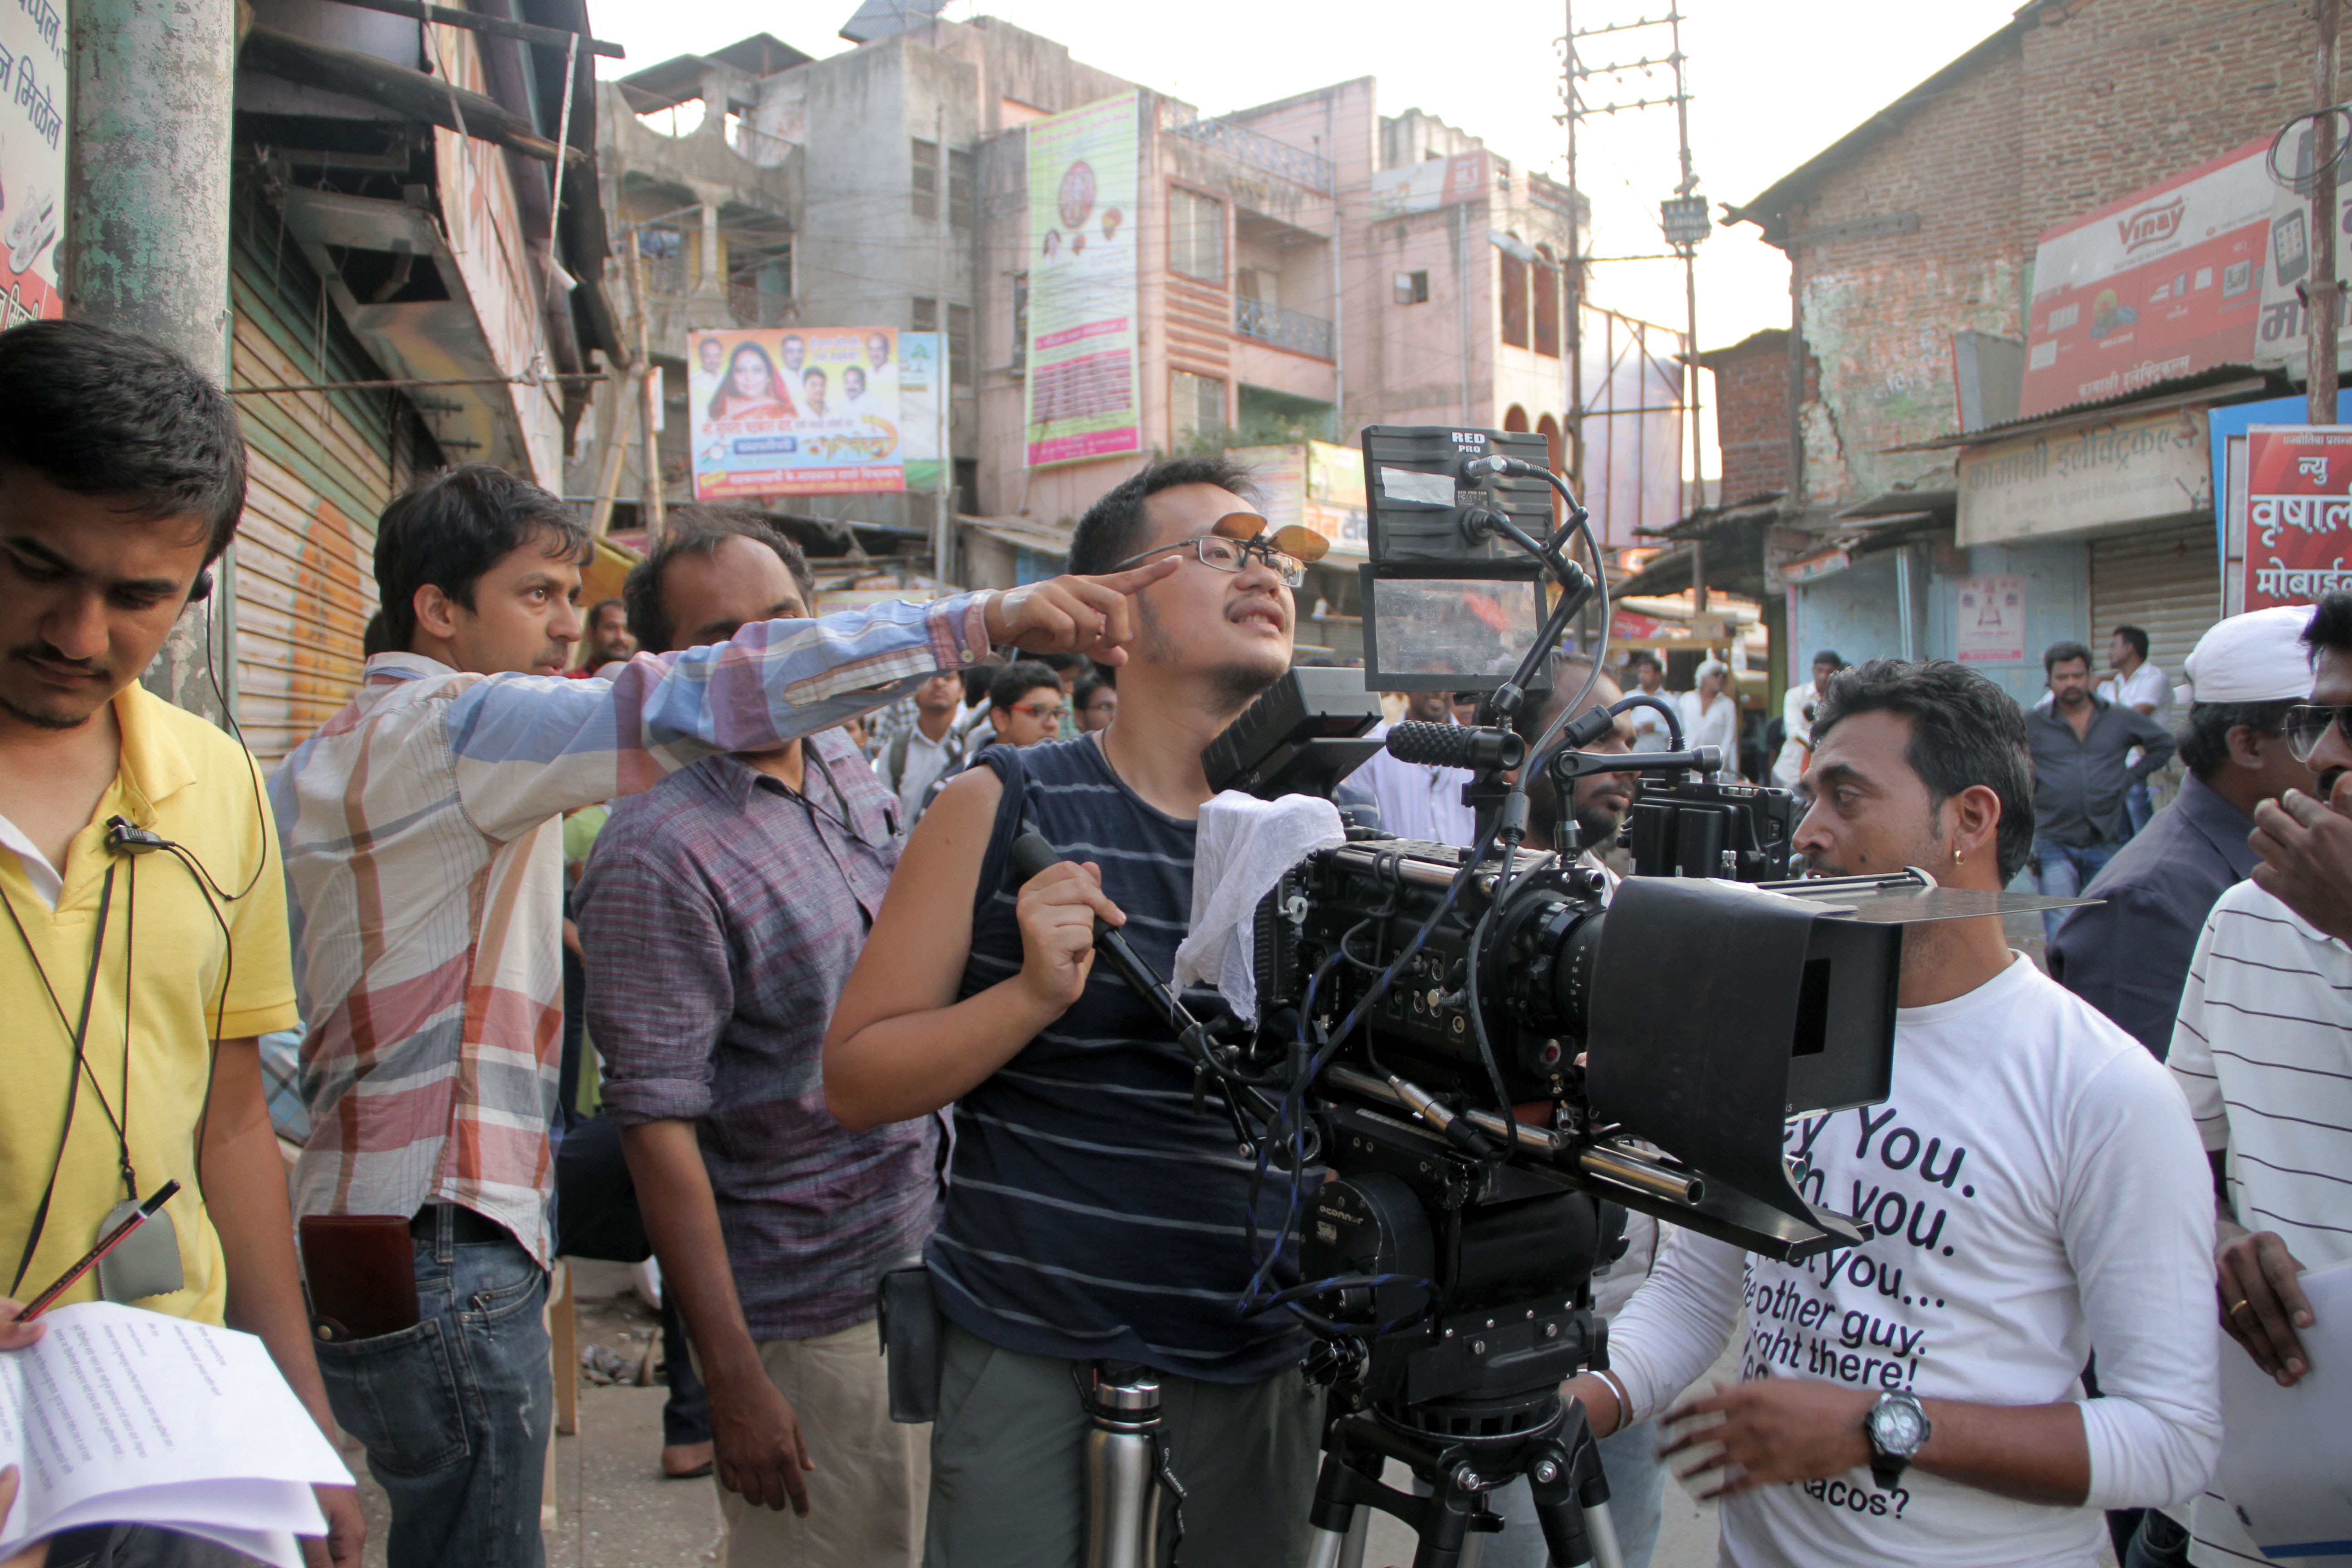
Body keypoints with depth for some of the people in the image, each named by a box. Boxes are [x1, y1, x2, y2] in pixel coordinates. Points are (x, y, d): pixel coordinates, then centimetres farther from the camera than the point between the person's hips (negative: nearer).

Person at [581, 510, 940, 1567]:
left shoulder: (847, 770, 5)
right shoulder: (656, 855, -19)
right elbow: (657, 1126, -20)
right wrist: (733, 1380, -20)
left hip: (926, 1259, 7)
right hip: (808, 1312, -7)